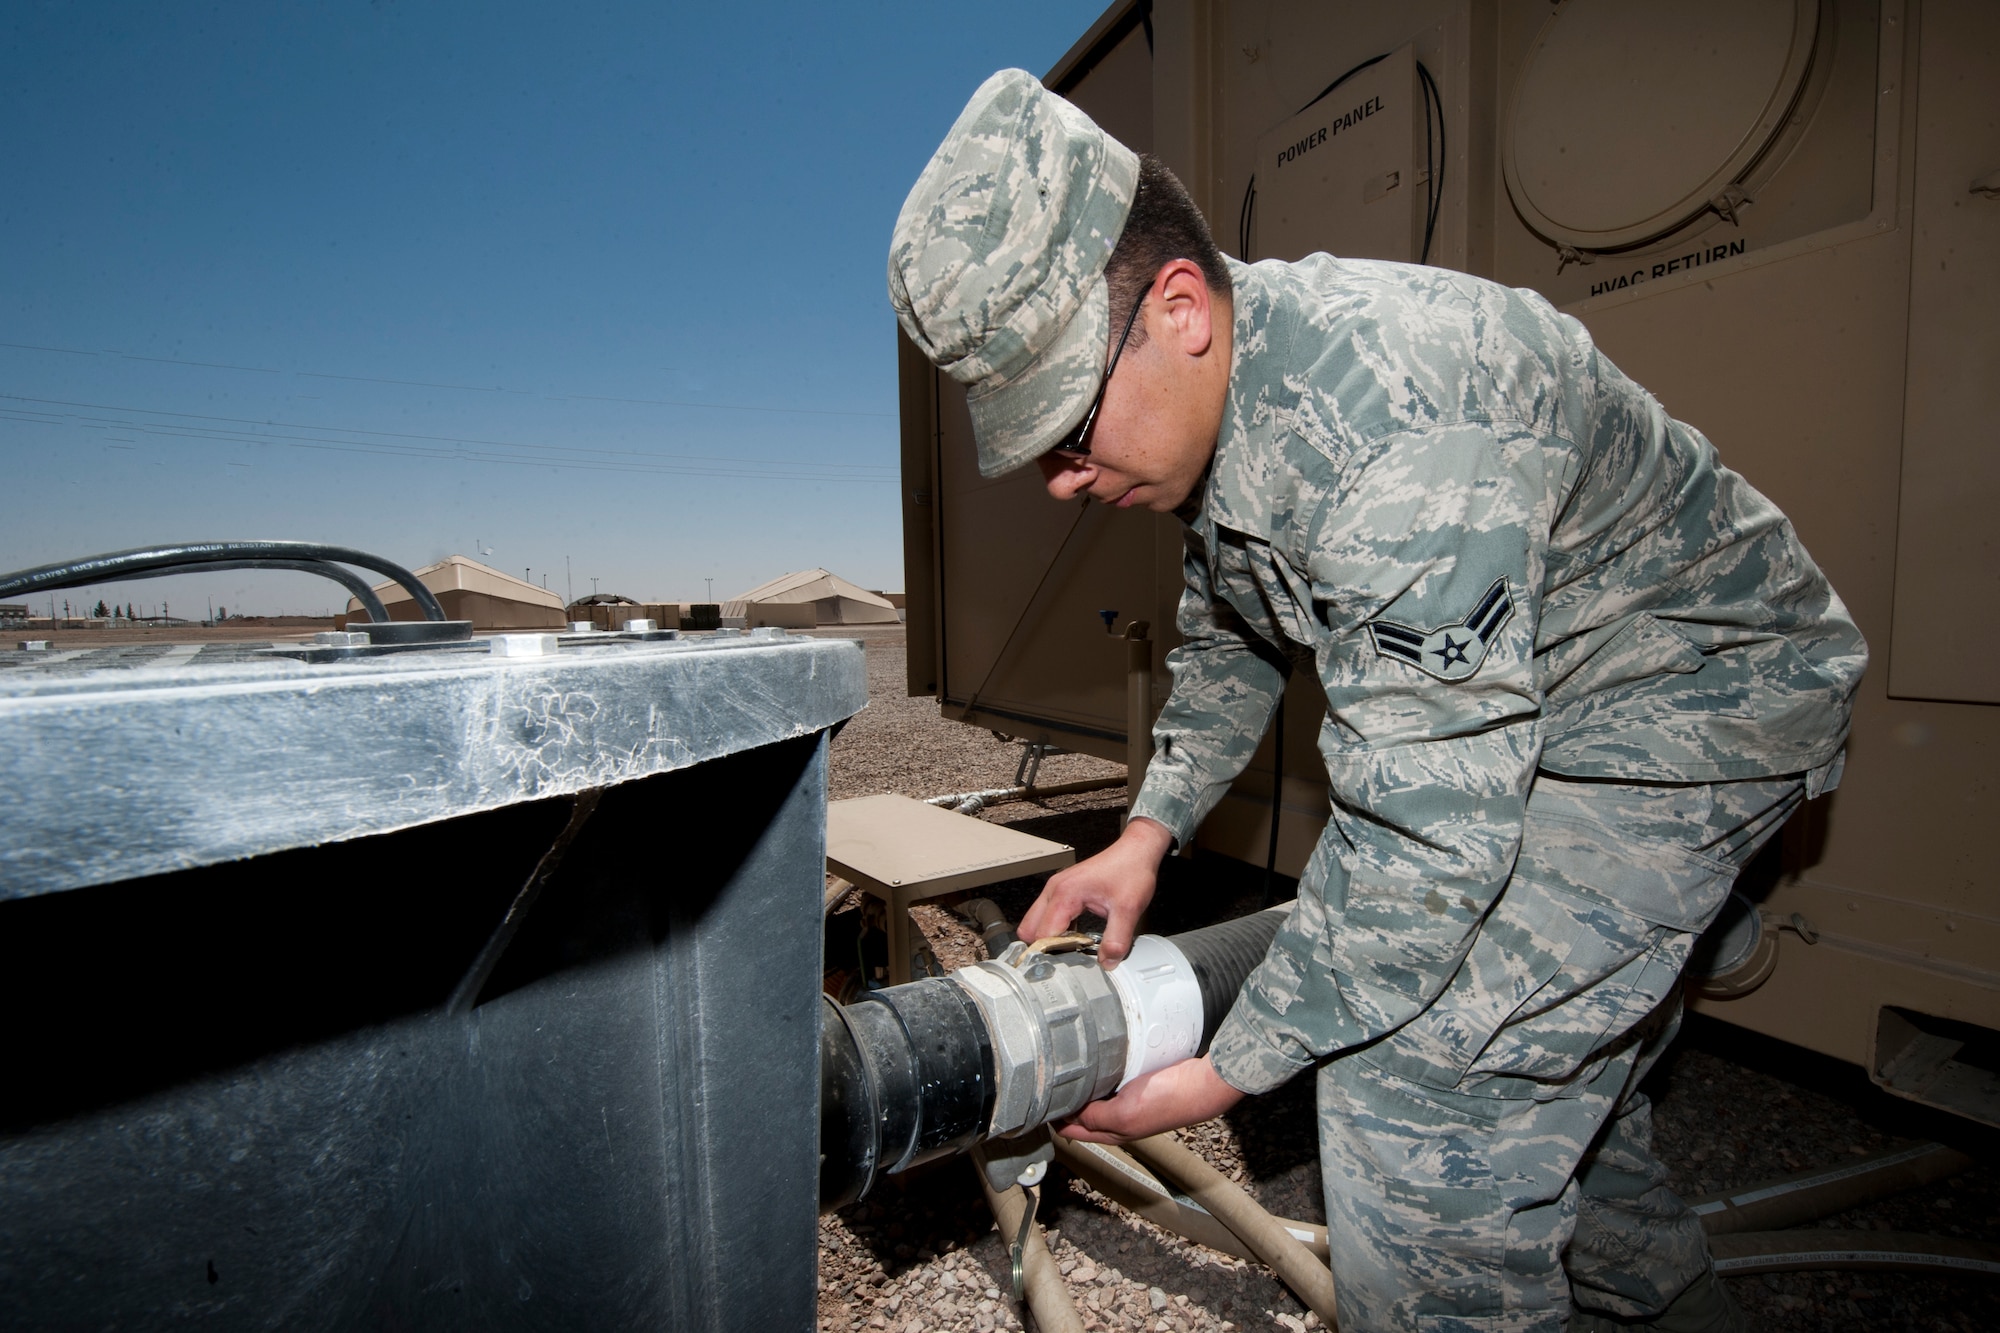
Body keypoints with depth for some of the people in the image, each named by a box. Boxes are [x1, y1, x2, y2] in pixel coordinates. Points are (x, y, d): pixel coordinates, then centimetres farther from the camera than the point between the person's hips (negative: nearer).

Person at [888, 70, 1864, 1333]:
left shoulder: (1398, 436, -36)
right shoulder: (1220, 390, -6)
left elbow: (1428, 833, -34)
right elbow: (1228, 634, 8)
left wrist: (1228, 1070, -23)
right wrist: (1150, 829, -3)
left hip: (1693, 693, -8)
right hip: (1531, 699, 9)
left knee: (1420, 1080, -16)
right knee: (1551, 1052, 20)